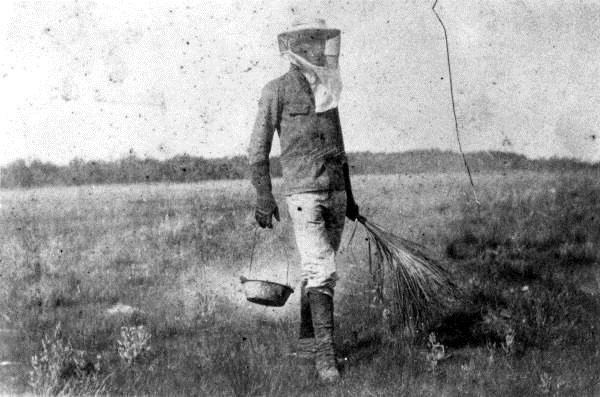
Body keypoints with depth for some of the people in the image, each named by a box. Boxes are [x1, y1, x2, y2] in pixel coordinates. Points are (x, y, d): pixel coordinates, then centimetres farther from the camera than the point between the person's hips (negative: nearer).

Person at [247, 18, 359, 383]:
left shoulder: (327, 91, 15)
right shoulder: (278, 91, -5)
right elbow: (259, 150, -4)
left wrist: (349, 197, 23)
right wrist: (264, 198, -9)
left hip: (335, 192, 7)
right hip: (303, 193, -7)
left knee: (318, 270, 11)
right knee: (322, 272, -14)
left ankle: (307, 342, 22)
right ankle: (325, 354, -12)